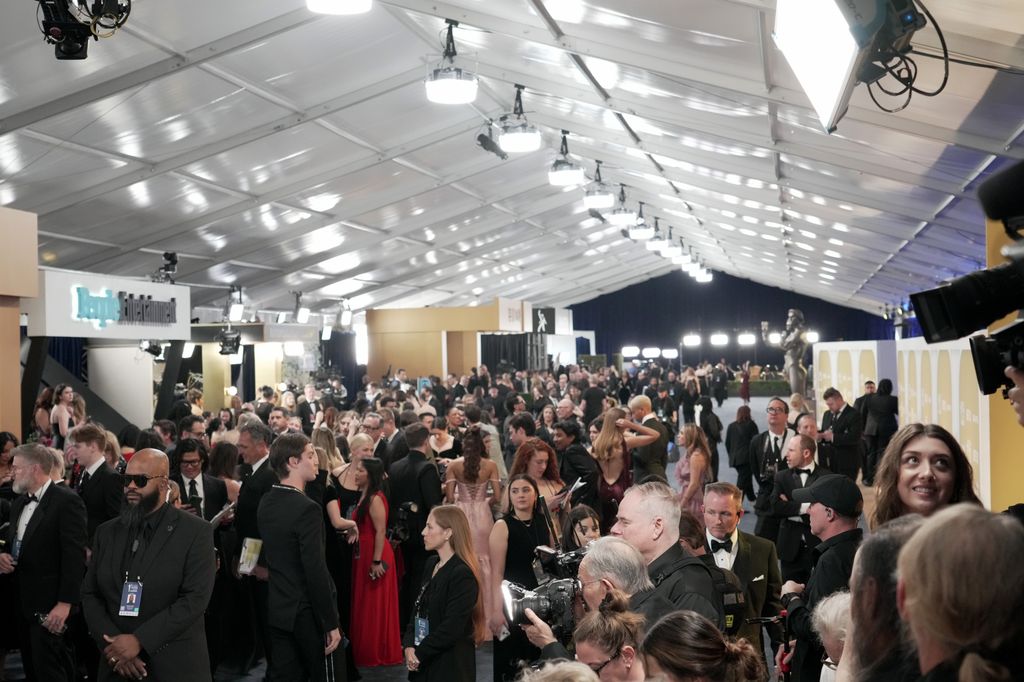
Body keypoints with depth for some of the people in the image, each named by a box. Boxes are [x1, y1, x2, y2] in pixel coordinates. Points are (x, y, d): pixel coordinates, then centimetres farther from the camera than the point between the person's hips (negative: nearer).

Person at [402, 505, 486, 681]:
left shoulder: (463, 574, -17)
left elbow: (452, 627, -20)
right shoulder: (431, 564, 9)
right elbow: (418, 609, 10)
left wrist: (419, 653, -12)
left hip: (451, 666, -7)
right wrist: (409, 645, -5)